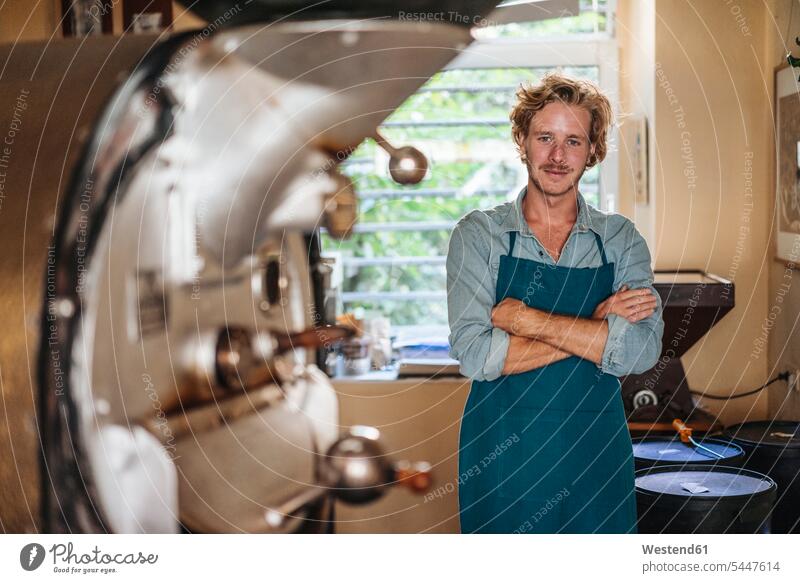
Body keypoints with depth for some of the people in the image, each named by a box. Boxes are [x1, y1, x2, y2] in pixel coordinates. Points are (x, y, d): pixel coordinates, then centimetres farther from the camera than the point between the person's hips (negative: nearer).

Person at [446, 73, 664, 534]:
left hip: (596, 455, 2)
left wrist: (527, 319, -18)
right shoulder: (478, 234, -4)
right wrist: (596, 326, -17)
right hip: (500, 456, -1)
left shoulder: (622, 239, 1)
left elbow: (643, 351, -14)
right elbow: (473, 354, -16)